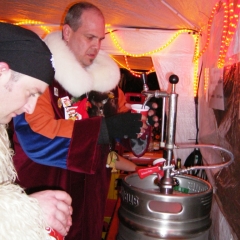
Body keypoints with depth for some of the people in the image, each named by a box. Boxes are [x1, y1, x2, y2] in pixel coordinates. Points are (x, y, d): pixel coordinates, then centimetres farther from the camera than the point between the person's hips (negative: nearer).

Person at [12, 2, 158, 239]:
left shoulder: (106, 73, 8)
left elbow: (120, 114, 15)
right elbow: (34, 136, -26)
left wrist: (138, 123, -9)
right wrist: (105, 128, -29)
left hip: (92, 190, 6)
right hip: (46, 194, -6)